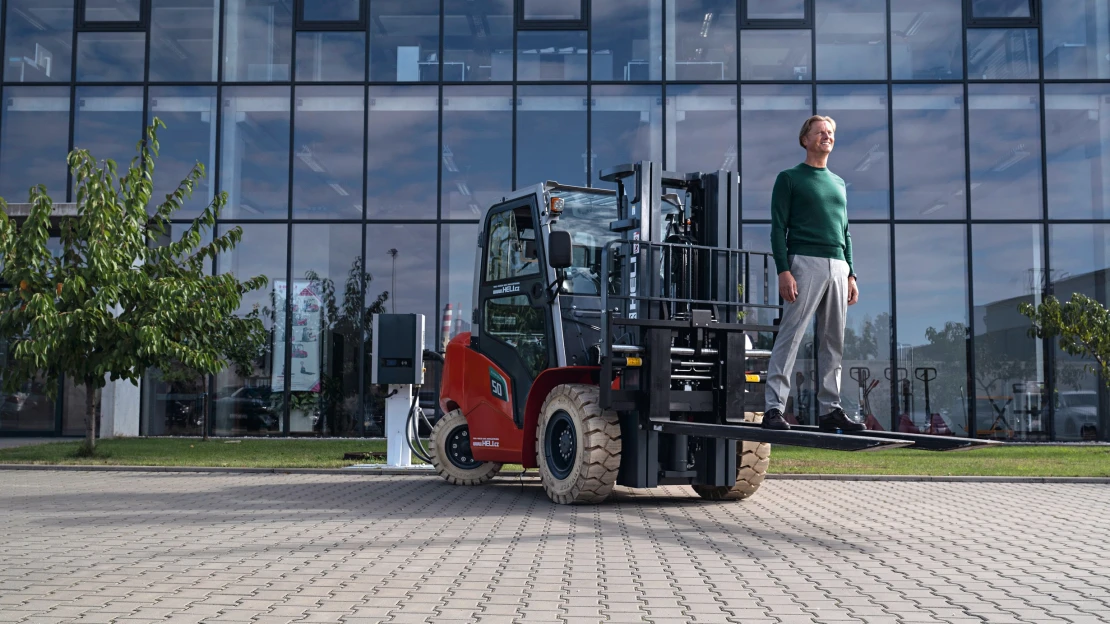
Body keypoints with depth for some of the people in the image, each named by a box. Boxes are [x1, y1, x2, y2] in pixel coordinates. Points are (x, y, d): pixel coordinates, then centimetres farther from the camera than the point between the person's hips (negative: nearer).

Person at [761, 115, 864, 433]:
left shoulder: (839, 183, 23)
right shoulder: (789, 178, 5)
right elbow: (778, 228, -3)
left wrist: (851, 274, 14)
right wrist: (783, 271, -14)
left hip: (838, 267, 6)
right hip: (805, 263, -6)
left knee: (834, 342, 5)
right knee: (790, 335, -10)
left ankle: (830, 410, 10)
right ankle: (773, 408, -11)